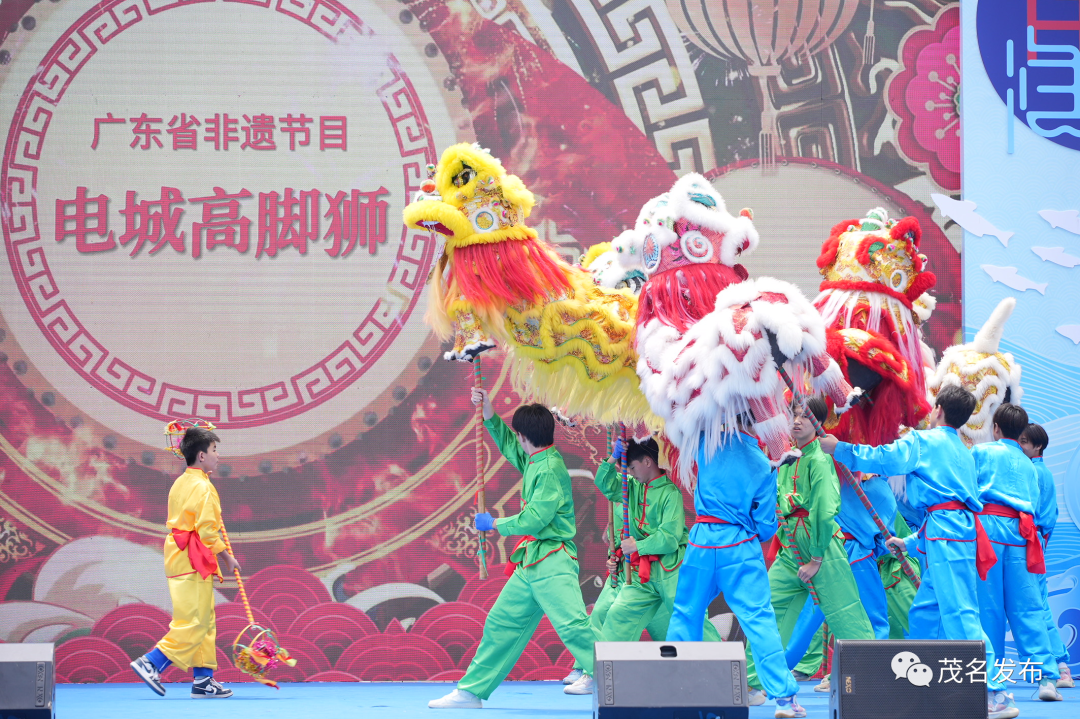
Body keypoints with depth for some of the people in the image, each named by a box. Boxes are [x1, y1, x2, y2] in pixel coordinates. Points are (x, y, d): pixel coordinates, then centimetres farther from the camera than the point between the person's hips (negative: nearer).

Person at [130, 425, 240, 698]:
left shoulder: (180, 483, 15)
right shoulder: (202, 486, -14)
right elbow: (207, 530, -17)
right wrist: (225, 557, -8)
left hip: (178, 556, 10)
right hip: (194, 561, -10)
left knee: (205, 622, 11)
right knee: (194, 624, -7)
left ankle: (203, 680, 11)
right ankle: (151, 663, -11)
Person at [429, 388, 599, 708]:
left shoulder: (550, 470, -17)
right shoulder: (534, 461, 11)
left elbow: (533, 519, -21)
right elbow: (508, 445, 30)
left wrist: (494, 524, -6)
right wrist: (488, 413, 19)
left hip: (552, 562, -10)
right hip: (531, 562, 10)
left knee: (572, 623, -21)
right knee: (501, 623, 14)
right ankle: (471, 691, 22)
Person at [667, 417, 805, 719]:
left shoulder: (709, 442, -1)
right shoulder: (763, 465, -2)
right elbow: (766, 524, 1)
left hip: (701, 542, 2)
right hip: (740, 547, -2)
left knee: (686, 614, 14)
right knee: (758, 618, -4)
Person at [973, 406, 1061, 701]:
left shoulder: (980, 452, 9)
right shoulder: (1029, 466, 21)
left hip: (987, 523, -3)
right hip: (1021, 530, 3)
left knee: (988, 606, 0)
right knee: (1027, 608, 0)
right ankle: (1047, 677, -10)